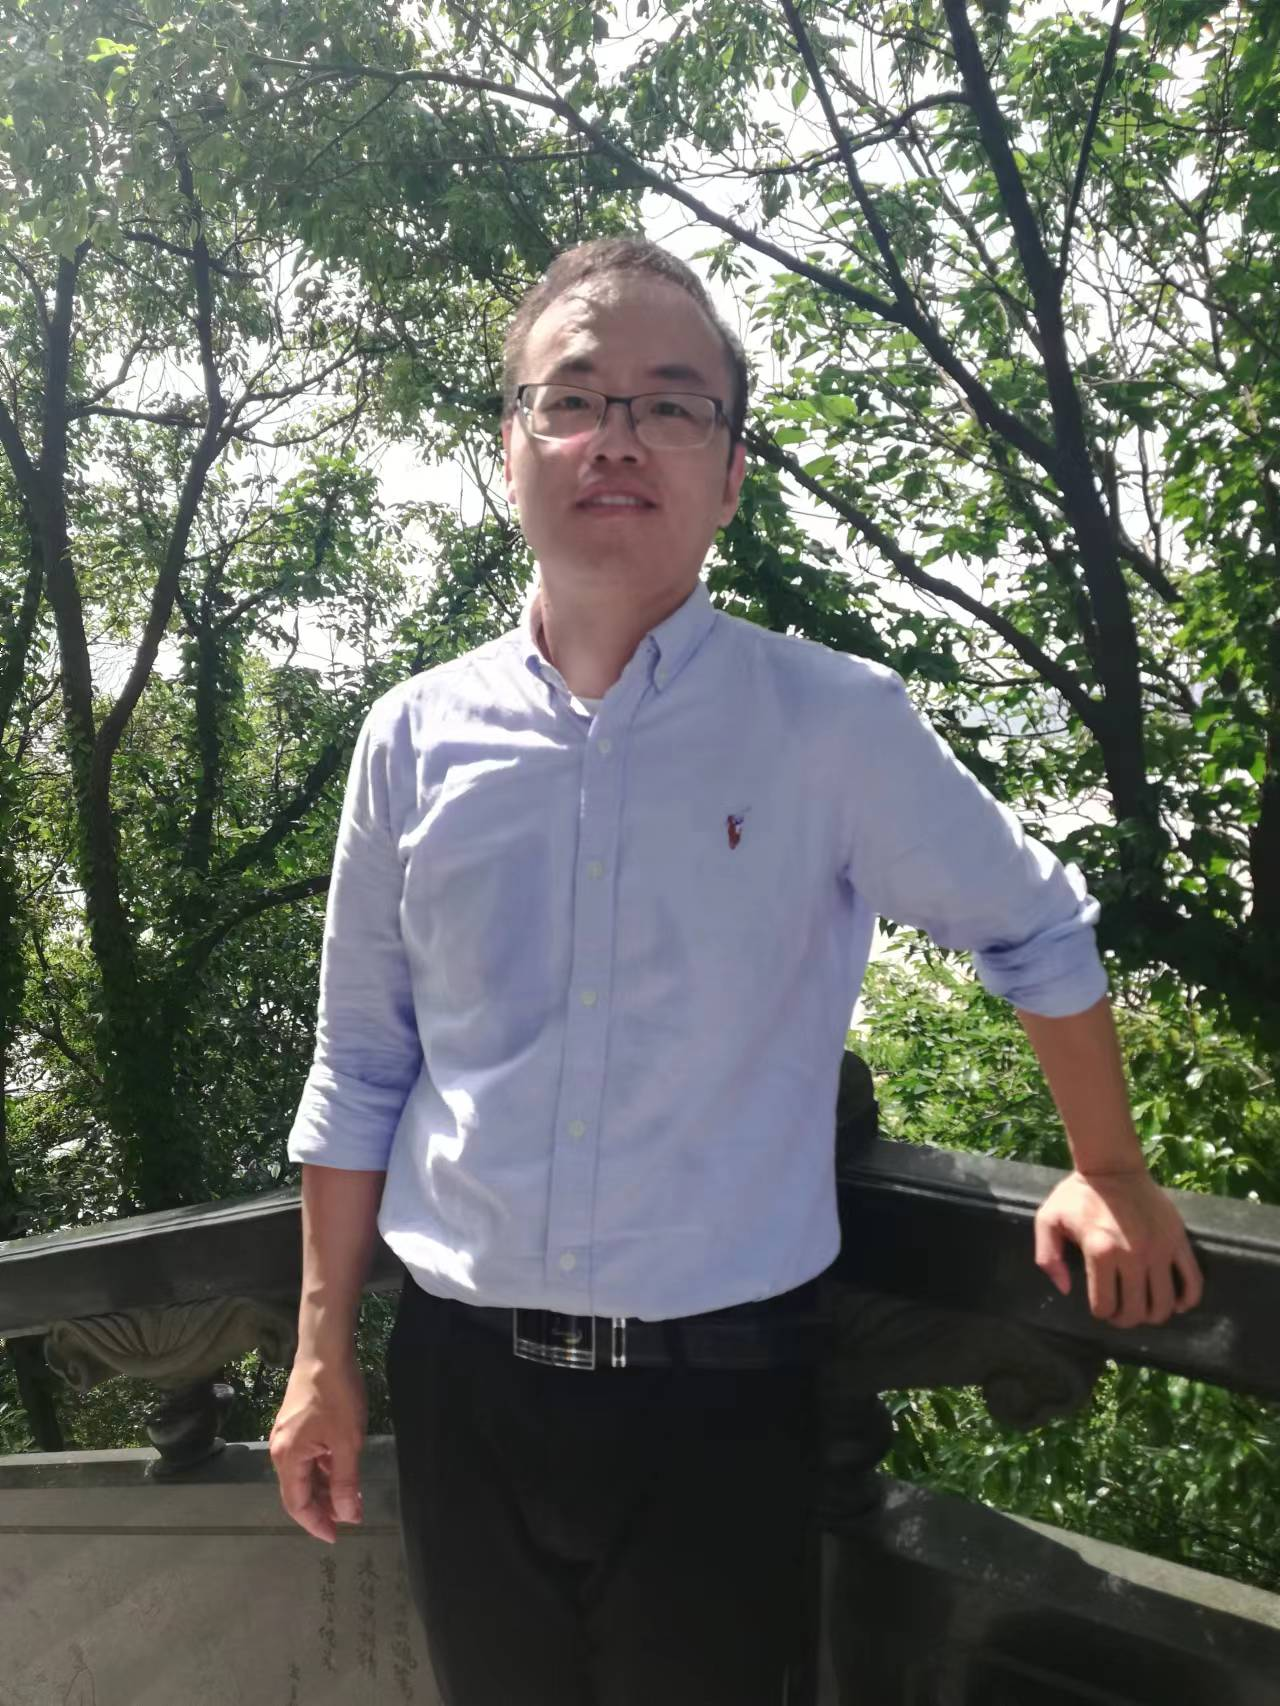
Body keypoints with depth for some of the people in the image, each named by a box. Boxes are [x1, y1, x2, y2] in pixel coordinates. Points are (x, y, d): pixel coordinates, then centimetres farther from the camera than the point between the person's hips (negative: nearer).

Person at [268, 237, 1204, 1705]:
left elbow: (1036, 931, 5)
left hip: (725, 1385, -2)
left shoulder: (835, 721, -10)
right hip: (464, 1381, 3)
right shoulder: (415, 737, -2)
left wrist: (1111, 1181, 13)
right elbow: (359, 1063, 5)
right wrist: (321, 1351, 9)